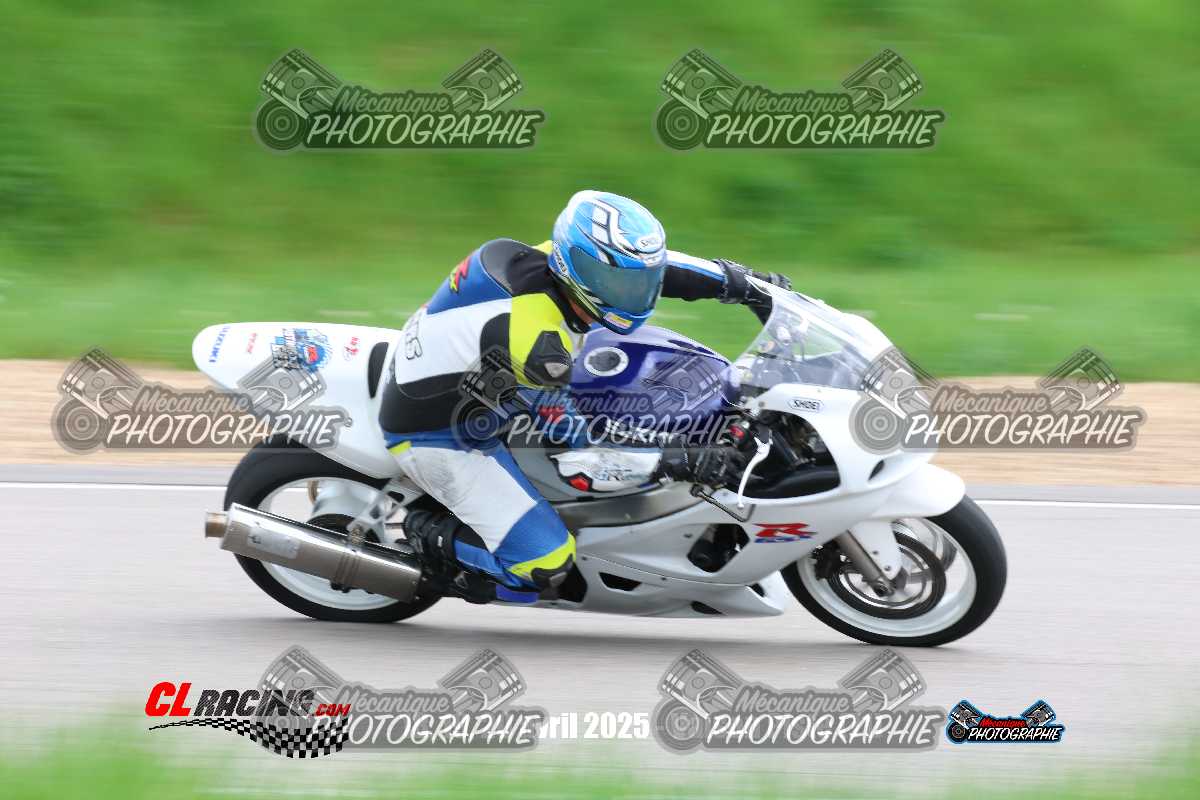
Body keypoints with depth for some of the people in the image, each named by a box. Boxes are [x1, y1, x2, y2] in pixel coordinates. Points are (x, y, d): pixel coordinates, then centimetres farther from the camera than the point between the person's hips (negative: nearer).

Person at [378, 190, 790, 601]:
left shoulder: (561, 258, -12)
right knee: (546, 564, -18)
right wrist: (679, 462, -32)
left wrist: (743, 283, 4)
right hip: (435, 436, -9)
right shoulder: (539, 343, -35)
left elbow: (646, 267, 6)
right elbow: (569, 449, -27)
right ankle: (431, 535, 4)